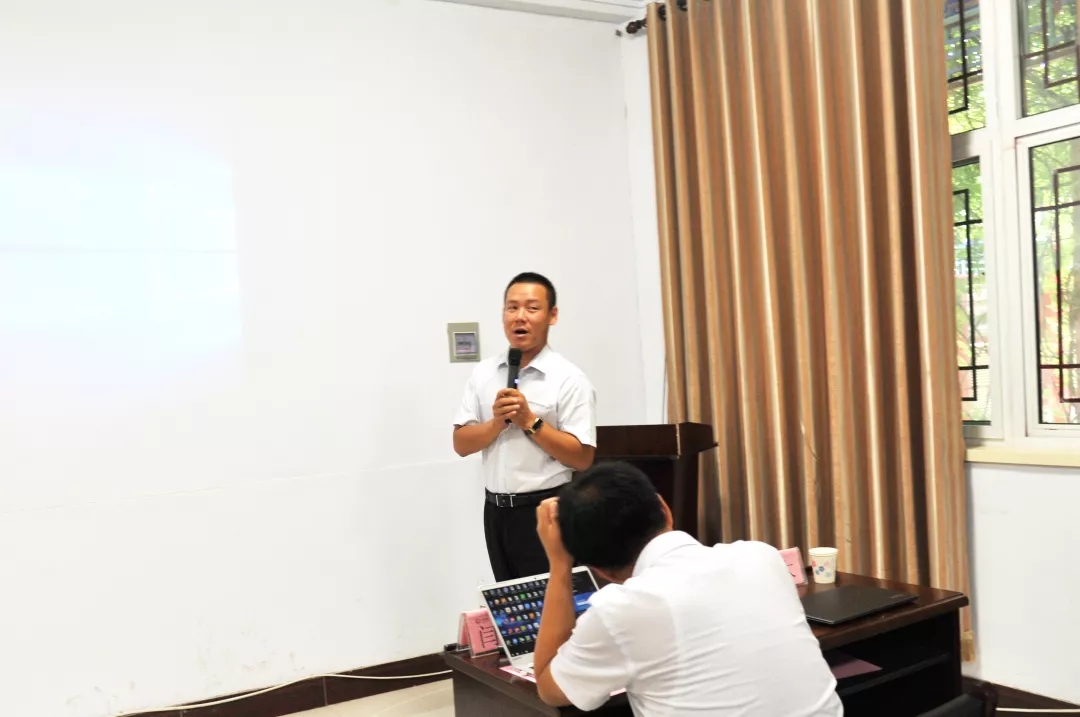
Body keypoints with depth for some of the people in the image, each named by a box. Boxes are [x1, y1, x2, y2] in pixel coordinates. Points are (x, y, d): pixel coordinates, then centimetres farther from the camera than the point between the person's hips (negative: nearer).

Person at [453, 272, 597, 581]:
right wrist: (497, 422, -14)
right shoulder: (483, 373, 5)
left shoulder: (569, 379, -9)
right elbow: (461, 444, 3)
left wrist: (529, 421, -19)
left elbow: (582, 458, -14)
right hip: (496, 509, 5)